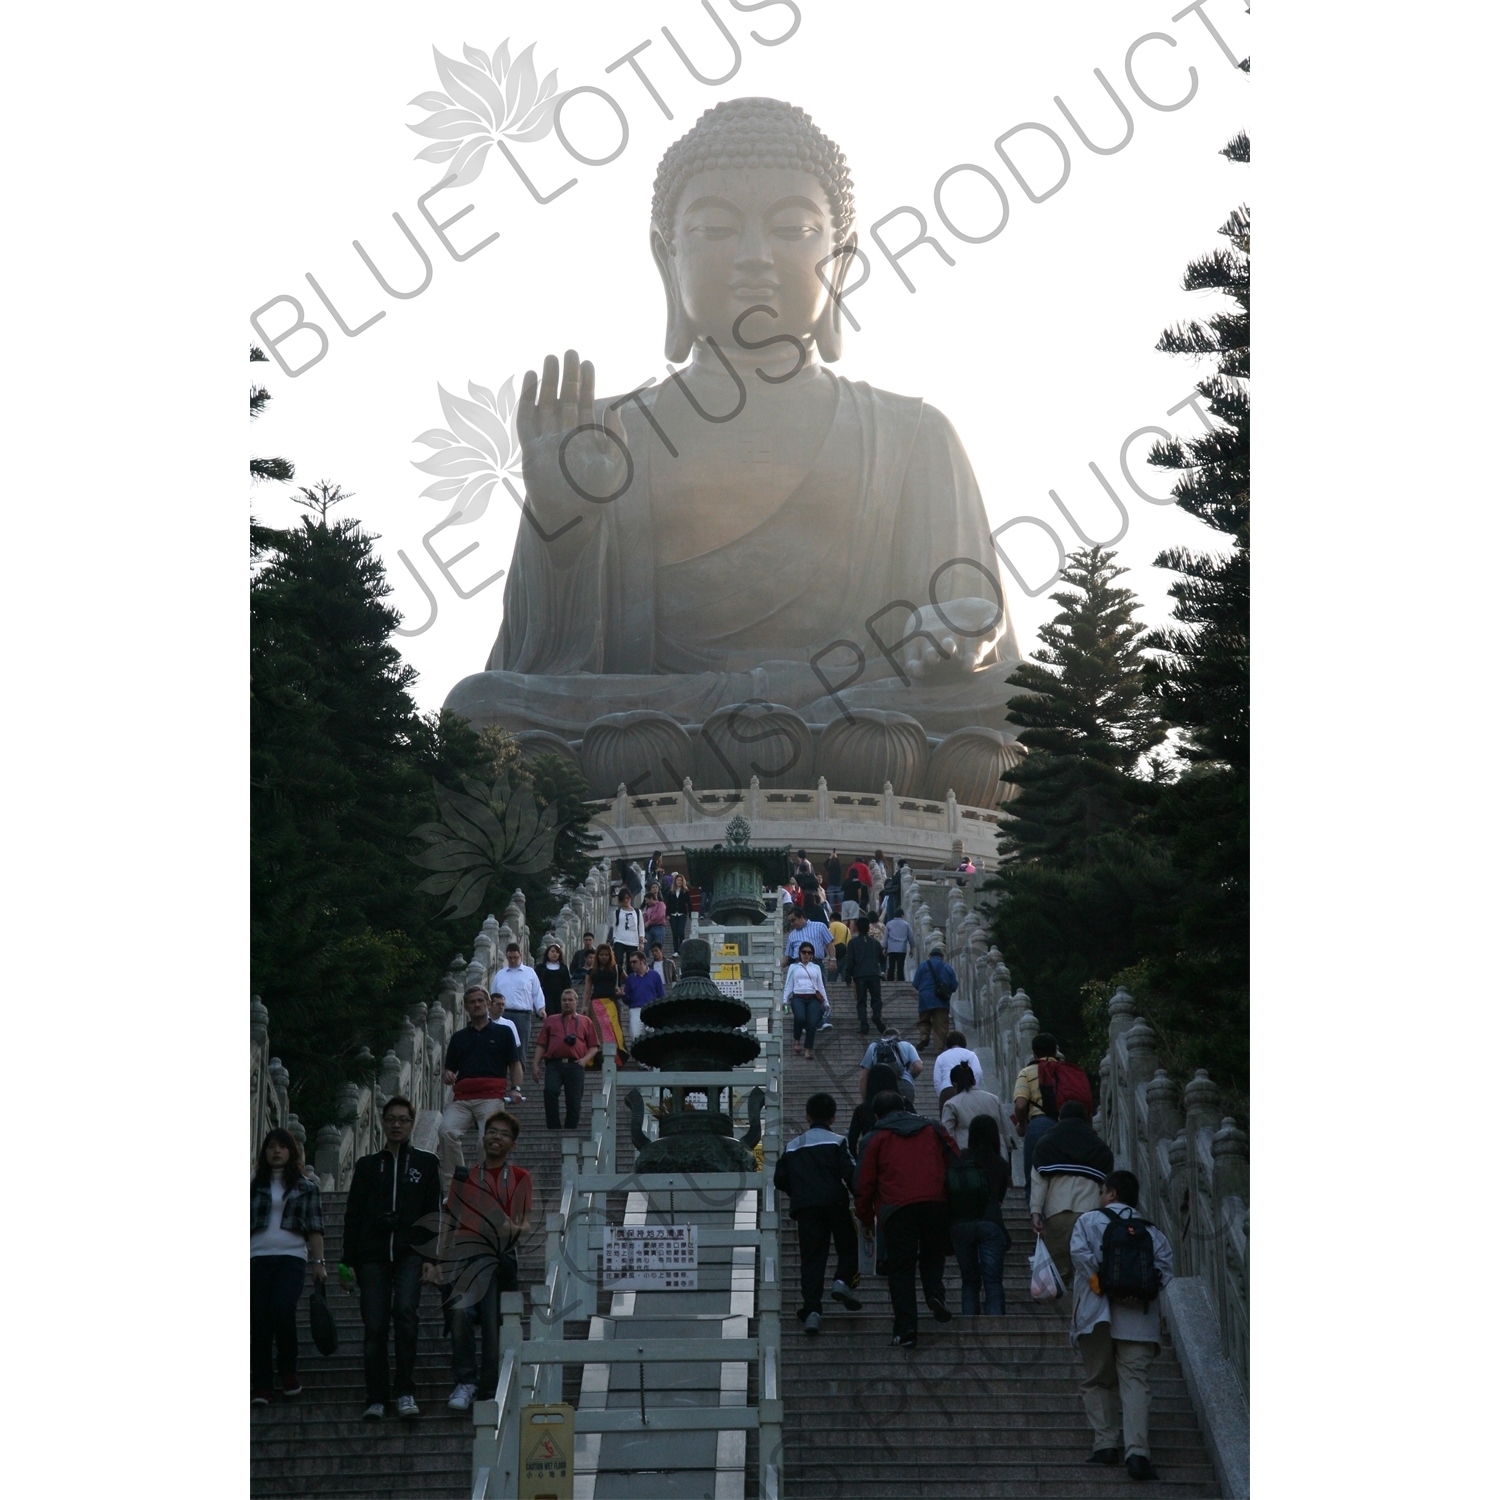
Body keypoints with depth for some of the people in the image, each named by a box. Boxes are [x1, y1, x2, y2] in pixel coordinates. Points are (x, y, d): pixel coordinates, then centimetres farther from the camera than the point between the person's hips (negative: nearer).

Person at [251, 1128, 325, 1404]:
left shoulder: (306, 1185, 9)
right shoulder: (253, 1183, 11)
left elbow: (314, 1227, 6)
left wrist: (318, 1261, -1)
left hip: (292, 1256, -2)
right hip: (258, 1257, 2)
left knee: (283, 1309, -21)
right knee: (258, 1319, -3)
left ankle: (288, 1371, -1)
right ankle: (260, 1386, 2)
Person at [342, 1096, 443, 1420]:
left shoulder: (425, 1163, 12)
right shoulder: (367, 1165, 16)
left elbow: (434, 1213, 8)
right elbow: (352, 1214, 14)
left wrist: (431, 1258, -3)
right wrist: (349, 1260, 5)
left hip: (410, 1252, -2)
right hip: (372, 1255, 2)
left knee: (405, 1310, -23)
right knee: (374, 1326, -4)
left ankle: (406, 1393, -17)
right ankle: (376, 1399, 3)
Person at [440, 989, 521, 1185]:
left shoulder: (503, 1032, 17)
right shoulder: (458, 1037, 26)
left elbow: (514, 1066, 13)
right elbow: (448, 1070, 26)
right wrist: (447, 1076, 1)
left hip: (491, 1097, -2)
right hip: (462, 1099, 2)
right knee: (446, 1130, -24)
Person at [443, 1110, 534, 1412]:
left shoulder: (520, 1178, 15)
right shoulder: (465, 1176, 17)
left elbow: (526, 1222, 13)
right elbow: (449, 1219, 17)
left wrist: (517, 1229, -10)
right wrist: (442, 1259, 7)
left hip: (500, 1258, 0)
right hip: (465, 1255, 0)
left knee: (493, 1324, -8)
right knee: (460, 1311, -23)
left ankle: (488, 1392, 3)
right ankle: (465, 1382, -11)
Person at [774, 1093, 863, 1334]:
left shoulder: (792, 1145, 15)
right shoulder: (837, 1142, 2)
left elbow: (780, 1180, 14)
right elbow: (850, 1174, -8)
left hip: (804, 1207, 3)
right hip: (835, 1203, -3)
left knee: (811, 1257, 3)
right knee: (848, 1246, 14)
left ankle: (812, 1309, -8)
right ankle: (843, 1280, -12)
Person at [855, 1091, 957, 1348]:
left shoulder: (876, 1139, 13)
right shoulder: (933, 1129, 20)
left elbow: (865, 1183, 10)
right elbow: (956, 1160, 15)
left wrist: (865, 1218, 21)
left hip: (898, 1208, -2)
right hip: (936, 1203, 2)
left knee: (901, 1268, 2)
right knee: (933, 1253, 22)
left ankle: (905, 1329, -4)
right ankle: (935, 1293, -6)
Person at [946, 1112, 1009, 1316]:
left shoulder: (956, 1162, 2)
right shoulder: (1000, 1164, 2)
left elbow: (947, 1197, 5)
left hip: (959, 1226, 2)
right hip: (989, 1224, -2)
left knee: (970, 1282, 15)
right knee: (993, 1284, -2)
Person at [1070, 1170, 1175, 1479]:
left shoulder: (1090, 1220, 7)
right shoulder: (1152, 1231, 15)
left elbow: (1080, 1252, -11)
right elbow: (1164, 1264, -1)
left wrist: (1097, 1282, -5)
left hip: (1098, 1315, -1)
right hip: (1138, 1320, 1)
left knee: (1098, 1381, 14)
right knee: (1136, 1383, -4)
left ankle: (1106, 1443, 4)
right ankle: (1137, 1452, -18)